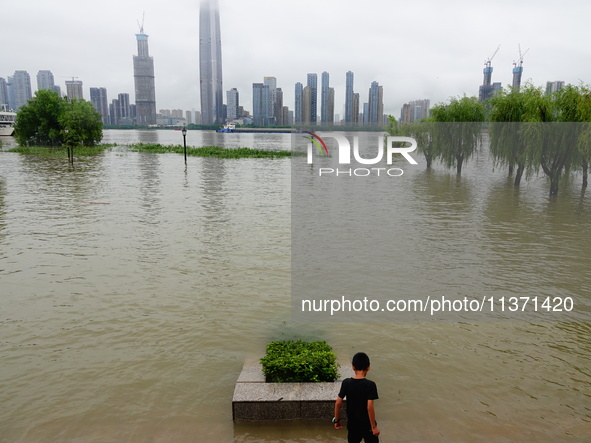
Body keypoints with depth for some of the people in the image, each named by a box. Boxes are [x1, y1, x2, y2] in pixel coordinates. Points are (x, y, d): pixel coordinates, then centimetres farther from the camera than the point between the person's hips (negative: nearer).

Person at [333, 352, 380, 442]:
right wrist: (374, 426, -12)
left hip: (352, 423, 3)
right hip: (367, 424, -3)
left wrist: (337, 420, 6)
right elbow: (370, 407, -22)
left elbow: (338, 403, -7)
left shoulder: (346, 383, -10)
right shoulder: (370, 385, -20)